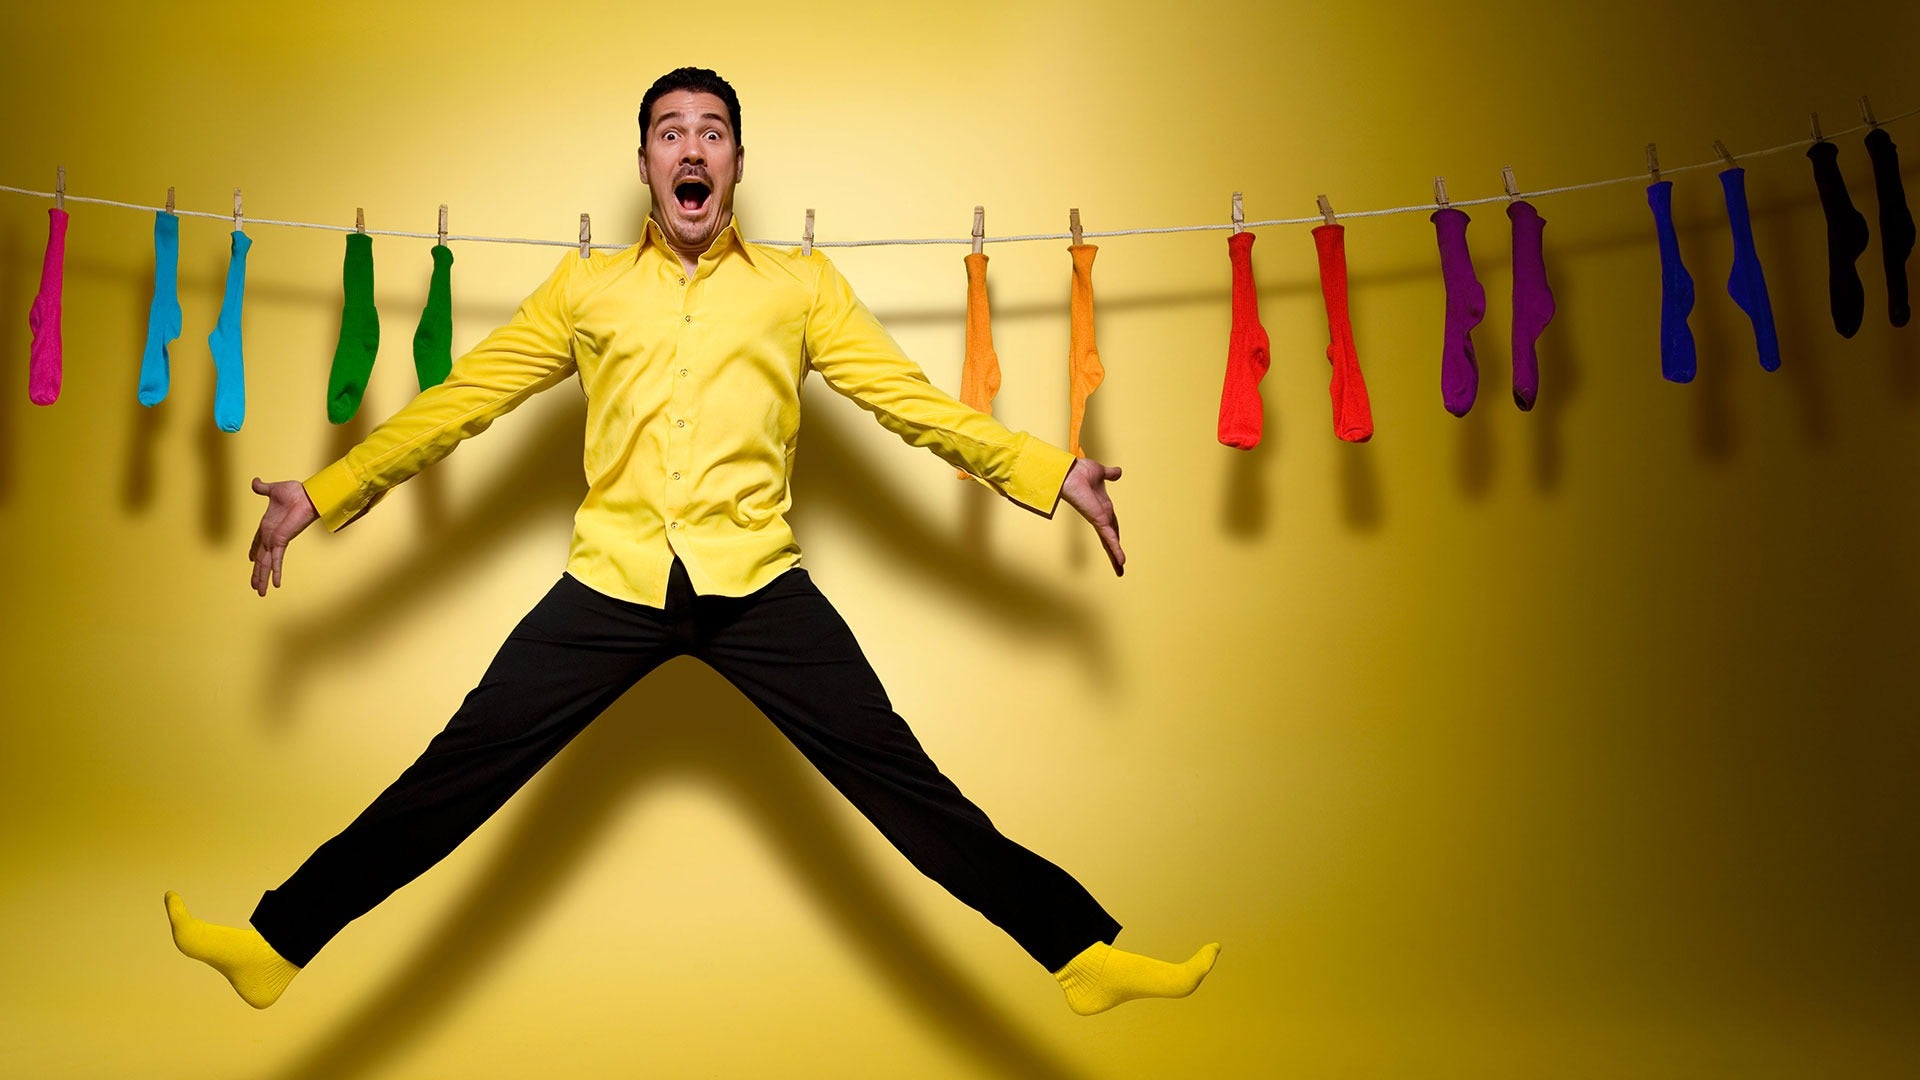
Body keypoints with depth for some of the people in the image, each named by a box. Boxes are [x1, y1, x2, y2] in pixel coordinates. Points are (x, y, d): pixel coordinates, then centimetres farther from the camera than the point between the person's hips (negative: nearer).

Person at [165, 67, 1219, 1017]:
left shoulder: (800, 284, 11)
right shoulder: (586, 286, 14)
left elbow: (909, 397, 8)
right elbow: (462, 396, 14)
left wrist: (1047, 470, 0)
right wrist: (325, 492, 11)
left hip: (756, 582, -1)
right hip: (613, 580, 1)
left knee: (898, 776, -5)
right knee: (456, 773, 0)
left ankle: (1084, 953, 2)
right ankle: (275, 943, 15)